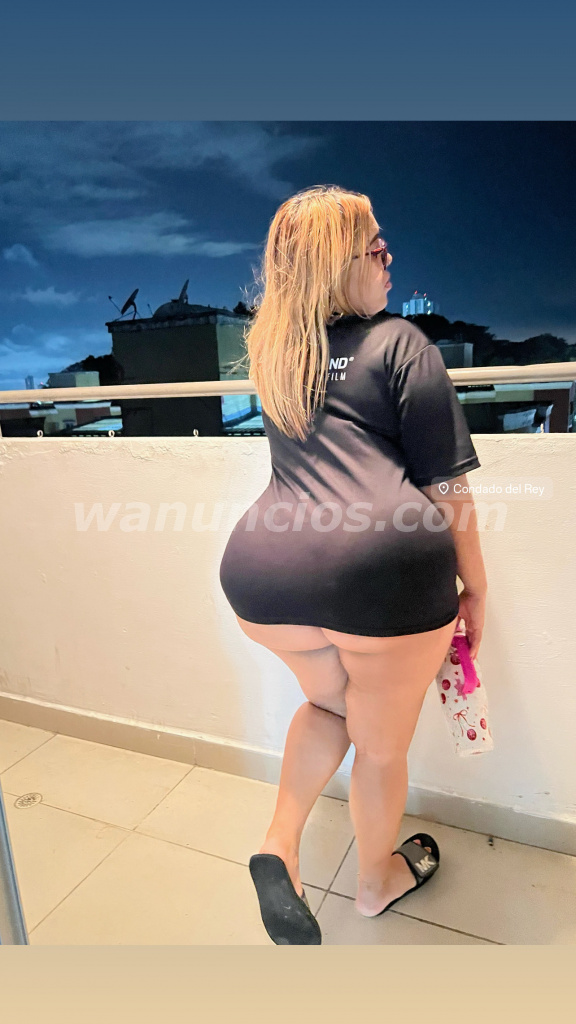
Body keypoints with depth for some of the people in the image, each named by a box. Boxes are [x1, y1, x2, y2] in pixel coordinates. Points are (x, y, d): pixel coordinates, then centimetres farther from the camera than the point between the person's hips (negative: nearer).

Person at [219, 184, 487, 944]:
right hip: (386, 569, -4)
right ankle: (378, 880, 47)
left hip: (262, 571, 5)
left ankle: (279, 845, 22)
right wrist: (475, 585, 12)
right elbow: (446, 485, 2)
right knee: (382, 742, 22)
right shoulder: (401, 345, 5)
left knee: (328, 702, 34)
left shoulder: (268, 352, 20)